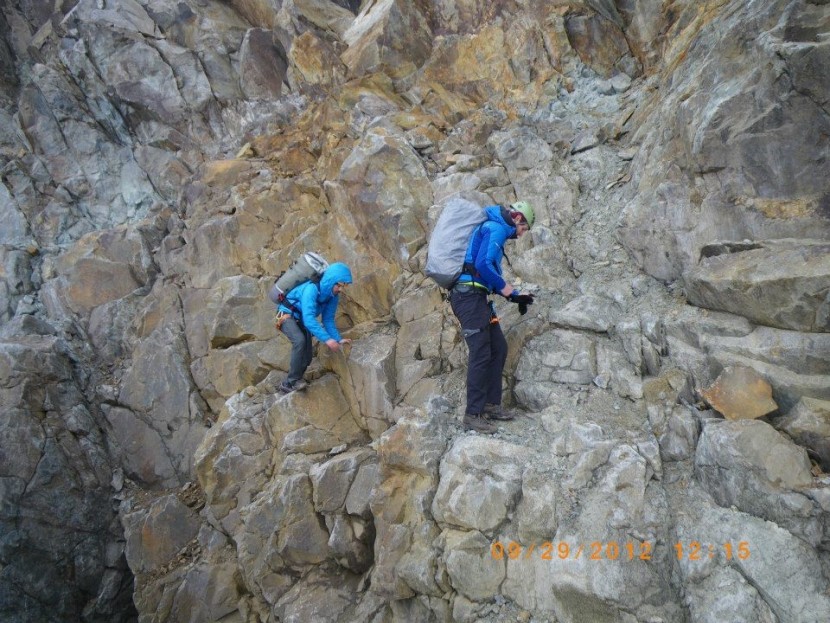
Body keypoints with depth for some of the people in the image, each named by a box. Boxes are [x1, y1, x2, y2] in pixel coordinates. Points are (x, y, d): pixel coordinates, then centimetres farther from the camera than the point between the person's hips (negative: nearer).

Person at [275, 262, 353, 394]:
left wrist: (338, 338, -18)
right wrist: (327, 339, -49)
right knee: (300, 340, -34)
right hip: (286, 314, -8)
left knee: (306, 358, 1)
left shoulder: (333, 297, -11)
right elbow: (308, 319, -43)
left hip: (300, 319, 8)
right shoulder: (312, 289, -34)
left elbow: (328, 320, -3)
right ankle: (293, 381, -25)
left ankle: (287, 385, 18)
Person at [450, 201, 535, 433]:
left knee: (499, 348, 12)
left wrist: (514, 295, 18)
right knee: (481, 353, -10)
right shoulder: (495, 229, -6)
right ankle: (473, 415, -5)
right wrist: (506, 289, -8)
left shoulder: (494, 229, 25)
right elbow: (483, 264, -21)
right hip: (469, 296, -10)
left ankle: (491, 404, 18)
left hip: (476, 297, 10)